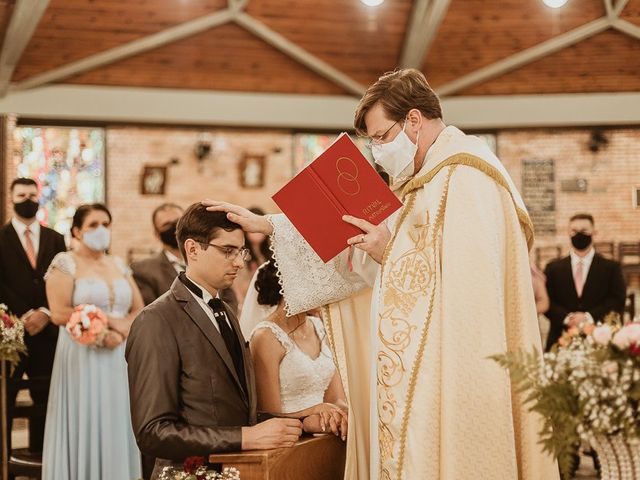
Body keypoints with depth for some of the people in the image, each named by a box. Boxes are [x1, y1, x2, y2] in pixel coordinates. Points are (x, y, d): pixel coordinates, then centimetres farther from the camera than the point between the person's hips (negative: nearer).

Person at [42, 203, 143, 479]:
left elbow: (139, 310, 10)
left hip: (119, 358, 5)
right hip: (82, 357, -5)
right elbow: (59, 313, -14)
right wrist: (109, 321, -13)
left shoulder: (118, 265, 14)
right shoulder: (64, 263, -2)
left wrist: (121, 332, -10)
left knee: (116, 425, 5)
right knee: (84, 426, -4)